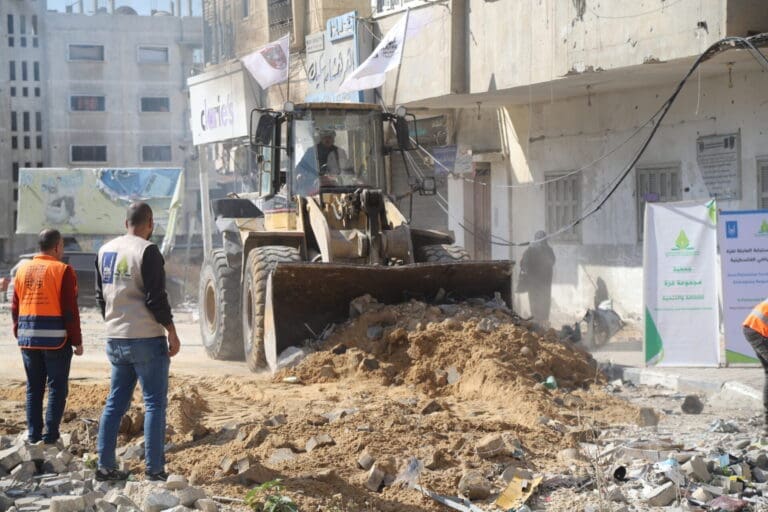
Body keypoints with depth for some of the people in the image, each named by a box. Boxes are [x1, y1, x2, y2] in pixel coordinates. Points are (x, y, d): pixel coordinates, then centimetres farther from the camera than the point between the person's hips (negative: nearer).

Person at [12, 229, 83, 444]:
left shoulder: (22, 270, 10)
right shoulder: (62, 270, -8)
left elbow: (15, 308, 12)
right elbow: (70, 310, -11)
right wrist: (77, 341, -5)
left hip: (28, 339, 5)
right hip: (56, 339, -5)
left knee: (34, 388, 12)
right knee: (57, 387, 1)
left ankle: (33, 434, 12)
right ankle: (50, 435, -3)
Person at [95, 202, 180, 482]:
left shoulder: (105, 251, 11)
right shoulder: (147, 251, -12)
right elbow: (155, 298, -16)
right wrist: (172, 332, -8)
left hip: (115, 340, 7)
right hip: (146, 339, -7)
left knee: (115, 403, 13)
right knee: (155, 404, -2)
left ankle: (105, 466, 12)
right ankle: (154, 469, -3)